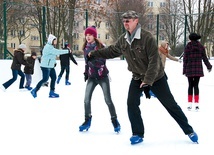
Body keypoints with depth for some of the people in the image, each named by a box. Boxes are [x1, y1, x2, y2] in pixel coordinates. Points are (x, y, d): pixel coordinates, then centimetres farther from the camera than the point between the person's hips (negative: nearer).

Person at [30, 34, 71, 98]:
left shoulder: (51, 47, 16)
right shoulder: (48, 47, -18)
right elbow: (57, 52, -25)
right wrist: (67, 51, -20)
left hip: (50, 66, 10)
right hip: (46, 66, -10)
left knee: (54, 78, 5)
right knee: (45, 79, -8)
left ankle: (51, 93, 10)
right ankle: (34, 91, 2)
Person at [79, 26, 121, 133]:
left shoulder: (100, 46, -12)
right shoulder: (86, 48, 5)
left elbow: (102, 62, -20)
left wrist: (92, 57, -33)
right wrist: (86, 73, 16)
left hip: (102, 76, -4)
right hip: (92, 77, 5)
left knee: (108, 100, -4)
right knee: (86, 99, -2)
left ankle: (114, 120, 10)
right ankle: (87, 120, 14)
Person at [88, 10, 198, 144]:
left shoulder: (147, 37, -25)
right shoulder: (123, 40, -5)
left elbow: (154, 61, -27)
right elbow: (112, 51, 14)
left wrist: (148, 80, -30)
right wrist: (95, 54, 16)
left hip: (156, 78, -5)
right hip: (137, 78, 5)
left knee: (170, 104, 1)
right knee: (132, 104, -8)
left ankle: (189, 131, 14)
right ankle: (138, 134, 8)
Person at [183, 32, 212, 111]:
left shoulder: (188, 46, -2)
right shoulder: (201, 46, 5)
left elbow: (185, 58, -3)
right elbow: (204, 57, 8)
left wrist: (184, 69, 3)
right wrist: (209, 66, 22)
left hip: (189, 69, -1)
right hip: (198, 69, 1)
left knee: (190, 85, 6)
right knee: (196, 85, 4)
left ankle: (190, 104, 3)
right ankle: (196, 104, -4)